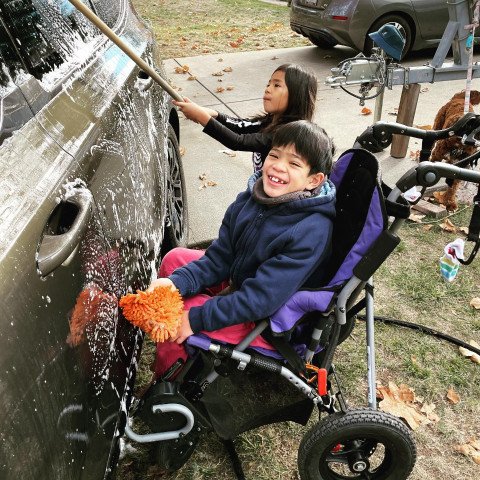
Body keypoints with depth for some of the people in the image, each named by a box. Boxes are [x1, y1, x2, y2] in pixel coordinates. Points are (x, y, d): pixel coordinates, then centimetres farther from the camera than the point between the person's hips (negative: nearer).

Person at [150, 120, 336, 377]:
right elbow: (219, 259, -4)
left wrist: (196, 318, -29)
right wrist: (176, 282, -20)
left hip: (273, 322, -8)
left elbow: (262, 298, -31)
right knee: (174, 258, 7)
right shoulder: (251, 198, -8)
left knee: (175, 320, -19)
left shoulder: (312, 230, -30)